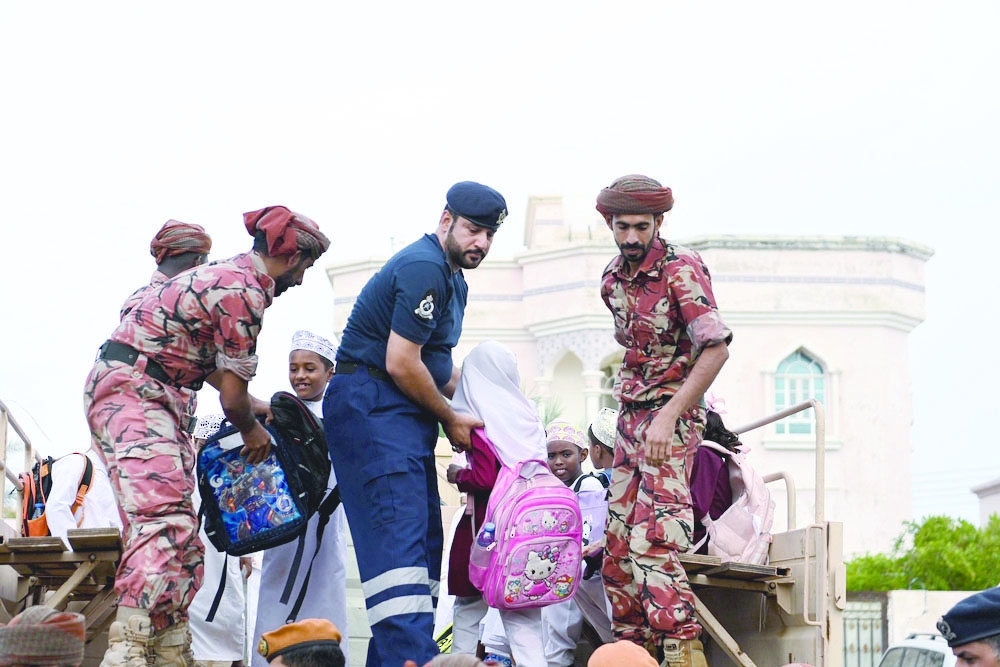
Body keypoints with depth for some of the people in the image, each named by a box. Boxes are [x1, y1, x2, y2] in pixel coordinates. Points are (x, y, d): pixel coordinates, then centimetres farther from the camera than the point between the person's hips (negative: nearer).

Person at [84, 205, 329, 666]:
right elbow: (233, 398, -10)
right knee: (165, 521, -24)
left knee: (179, 534, 9)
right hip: (133, 390, -11)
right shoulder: (244, 291, -15)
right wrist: (252, 432, 9)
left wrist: (263, 409, 32)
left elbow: (216, 370, 25)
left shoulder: (228, 275, 16)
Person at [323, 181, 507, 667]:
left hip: (406, 415, 11)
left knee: (424, 541, 8)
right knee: (400, 536, -20)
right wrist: (451, 421, -7)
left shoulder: (453, 280, 19)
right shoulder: (423, 268, -15)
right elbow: (401, 363, -19)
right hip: (371, 404, -11)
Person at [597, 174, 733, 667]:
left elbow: (716, 350, -21)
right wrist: (627, 413, 14)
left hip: (671, 421, -8)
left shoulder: (681, 269, -13)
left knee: (652, 545, -20)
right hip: (631, 419, 8)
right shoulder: (612, 280, 10)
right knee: (617, 549, 6)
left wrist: (667, 418, -27)